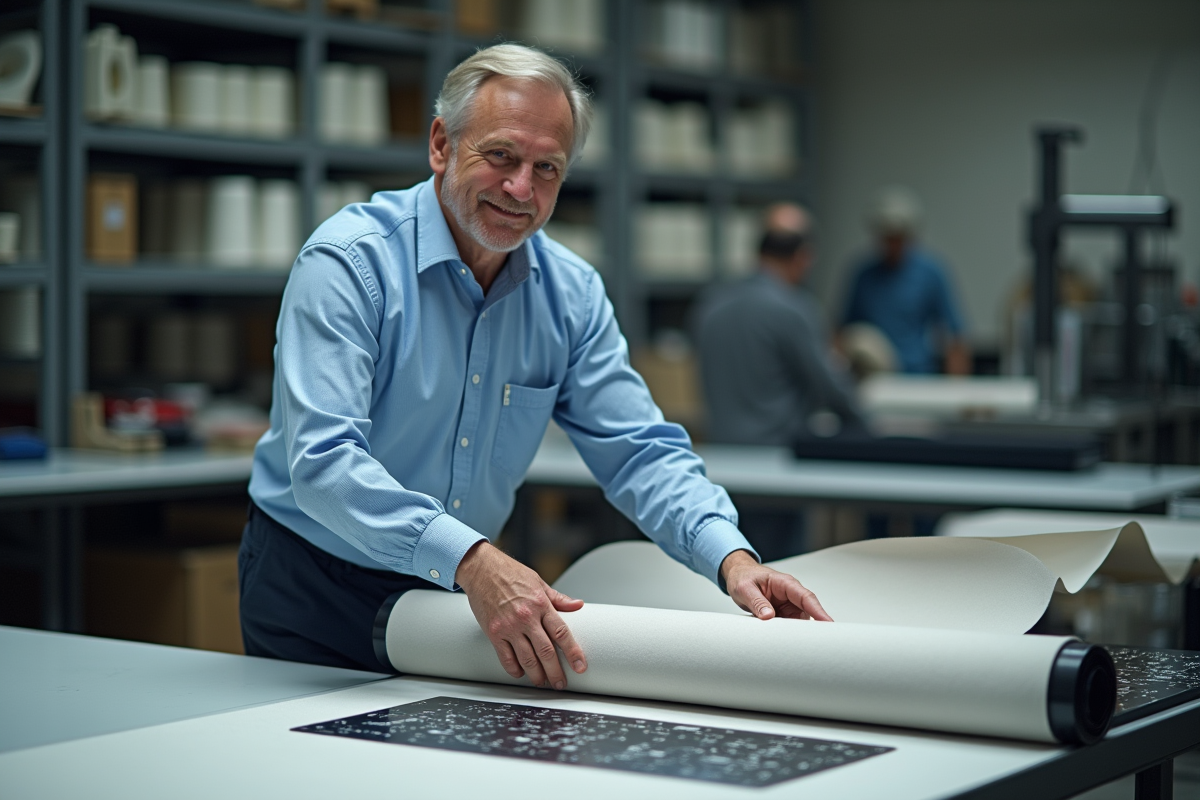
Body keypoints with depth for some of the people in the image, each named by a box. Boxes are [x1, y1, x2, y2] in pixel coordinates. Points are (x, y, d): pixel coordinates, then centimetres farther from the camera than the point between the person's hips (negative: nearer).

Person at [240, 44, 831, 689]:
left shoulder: (571, 293, 0)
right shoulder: (348, 262, -18)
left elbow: (638, 451, 0)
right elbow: (322, 461, -29)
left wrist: (731, 557, -19)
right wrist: (470, 561, -42)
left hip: (461, 594, 4)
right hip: (318, 595, -4)